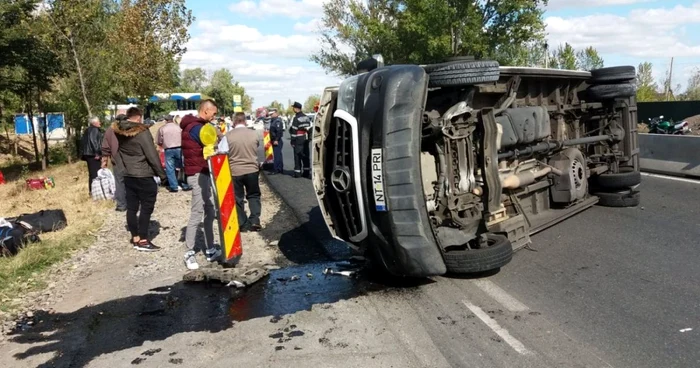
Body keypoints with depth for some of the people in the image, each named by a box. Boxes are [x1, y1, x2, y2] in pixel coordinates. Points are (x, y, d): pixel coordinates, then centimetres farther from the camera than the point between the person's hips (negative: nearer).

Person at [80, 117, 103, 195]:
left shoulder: (88, 130, 19)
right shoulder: (94, 130, -11)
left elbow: (82, 141, 23)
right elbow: (93, 141, -23)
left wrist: (83, 154, 25)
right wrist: (97, 153, -21)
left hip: (88, 154, 10)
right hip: (94, 155, -10)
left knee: (92, 174, 14)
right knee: (95, 174, -9)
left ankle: (91, 191, 18)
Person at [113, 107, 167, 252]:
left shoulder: (117, 131, 5)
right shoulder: (142, 132, -15)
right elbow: (152, 155, -16)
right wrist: (161, 173, -9)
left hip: (127, 175, 7)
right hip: (144, 176, -7)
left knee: (131, 207, 10)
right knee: (146, 207, -1)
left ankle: (135, 238, 17)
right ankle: (143, 240, 0)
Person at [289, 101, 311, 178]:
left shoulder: (296, 118, -12)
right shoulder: (306, 117, 11)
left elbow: (294, 131, -14)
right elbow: (310, 128, 13)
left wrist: (293, 141, -11)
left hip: (299, 139, -7)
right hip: (306, 139, 7)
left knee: (297, 155, -1)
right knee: (305, 155, 11)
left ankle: (297, 172, -1)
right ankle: (307, 171, 13)